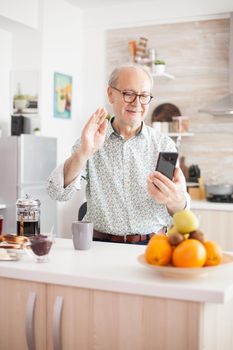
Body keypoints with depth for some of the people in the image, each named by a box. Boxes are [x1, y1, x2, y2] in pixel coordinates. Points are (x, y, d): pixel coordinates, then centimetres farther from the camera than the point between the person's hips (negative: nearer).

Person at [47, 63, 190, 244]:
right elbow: (59, 192, -6)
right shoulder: (91, 140, 5)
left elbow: (179, 216, -1)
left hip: (150, 244, 0)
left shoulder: (164, 145, 4)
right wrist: (83, 154, -24)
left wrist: (175, 200, -25)